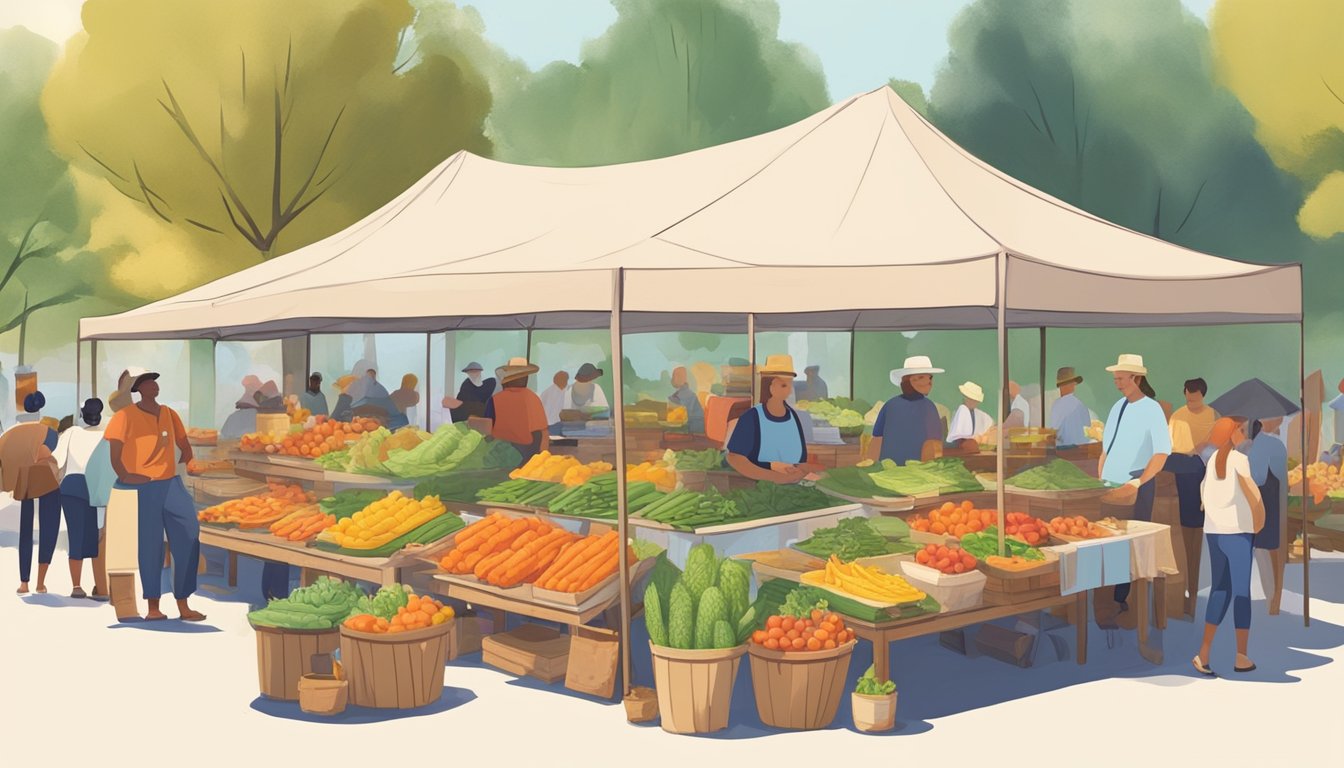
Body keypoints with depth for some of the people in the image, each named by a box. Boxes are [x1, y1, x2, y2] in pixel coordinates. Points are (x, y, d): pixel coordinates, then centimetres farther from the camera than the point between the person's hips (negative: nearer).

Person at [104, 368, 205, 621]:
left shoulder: (169, 414, 14)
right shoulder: (125, 416, -2)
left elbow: (185, 448, 22)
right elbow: (113, 453, -9)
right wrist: (125, 476, -23)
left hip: (170, 484, 5)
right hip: (140, 488, -5)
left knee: (188, 539, -1)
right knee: (149, 545, -4)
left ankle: (183, 605, 6)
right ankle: (153, 607, 3)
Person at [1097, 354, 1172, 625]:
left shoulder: (1151, 409, -8)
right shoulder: (1118, 407, 12)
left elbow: (1161, 453, -15)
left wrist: (1138, 482, -22)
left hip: (1135, 489, -7)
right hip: (1110, 488, 7)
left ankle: (1120, 602, 1)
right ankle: (1111, 600, 13)